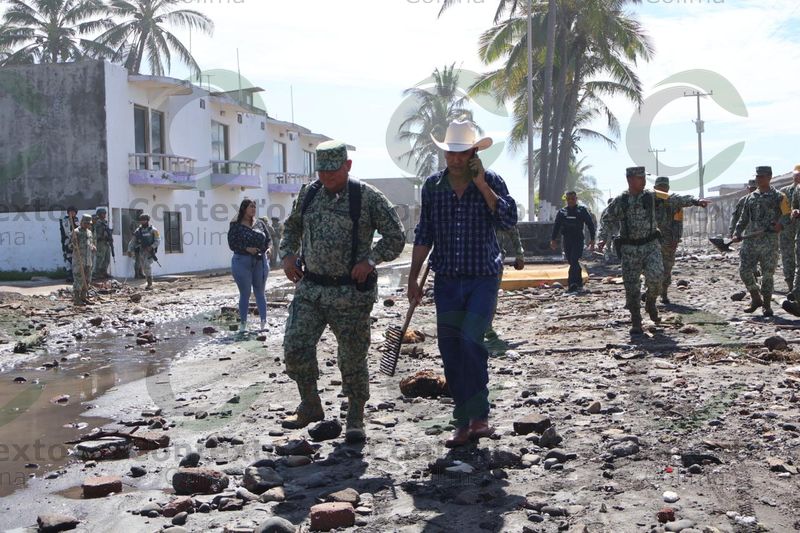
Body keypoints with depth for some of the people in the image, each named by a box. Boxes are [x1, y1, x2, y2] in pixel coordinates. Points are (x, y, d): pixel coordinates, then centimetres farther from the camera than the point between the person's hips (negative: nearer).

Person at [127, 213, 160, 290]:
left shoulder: (153, 230, -1)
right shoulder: (138, 231, 9)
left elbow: (158, 240, -7)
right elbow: (132, 242, 9)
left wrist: (151, 247, -21)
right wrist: (129, 250, -2)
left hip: (149, 251, -5)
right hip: (141, 252, 5)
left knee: (148, 266, -18)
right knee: (144, 269, 5)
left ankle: (150, 284, -16)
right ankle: (149, 282, 22)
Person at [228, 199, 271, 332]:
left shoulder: (260, 223, 9)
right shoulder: (236, 225, -3)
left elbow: (268, 239, 14)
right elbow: (232, 244, -8)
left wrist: (267, 249, -5)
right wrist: (247, 249, -19)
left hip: (260, 261, 3)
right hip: (242, 261, -3)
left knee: (260, 292, 8)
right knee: (245, 294, 2)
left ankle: (264, 322, 10)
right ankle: (243, 323, 12)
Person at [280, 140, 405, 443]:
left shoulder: (367, 197, -6)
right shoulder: (308, 194, 8)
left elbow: (395, 237, -3)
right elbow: (292, 226, 24)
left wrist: (370, 260, -15)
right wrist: (287, 254, 8)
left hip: (350, 293, -4)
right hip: (309, 288, 4)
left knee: (353, 358, 3)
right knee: (295, 348, -4)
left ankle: (355, 420, 19)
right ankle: (310, 406, 19)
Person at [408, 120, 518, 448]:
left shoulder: (491, 182, -2)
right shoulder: (433, 185, 5)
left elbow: (509, 221, -16)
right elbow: (424, 235, 9)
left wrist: (482, 186, -18)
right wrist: (413, 278, 7)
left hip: (483, 277, -3)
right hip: (447, 279, 3)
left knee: (471, 341, -17)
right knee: (450, 350, 3)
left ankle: (478, 416, -1)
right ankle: (465, 423, 14)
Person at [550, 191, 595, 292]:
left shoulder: (582, 210, 3)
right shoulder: (562, 212, 12)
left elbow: (590, 225, 4)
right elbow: (556, 226, 15)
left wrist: (592, 239, -2)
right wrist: (553, 239, 9)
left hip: (578, 239, -4)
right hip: (567, 240, 4)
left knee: (574, 261, -15)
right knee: (571, 262, 7)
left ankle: (572, 284, -19)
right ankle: (579, 283, 18)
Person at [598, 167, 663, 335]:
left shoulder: (652, 197, 1)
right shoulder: (620, 201, 0)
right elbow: (606, 218, 4)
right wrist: (603, 238, -7)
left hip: (650, 245, 0)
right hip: (629, 249, 0)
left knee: (655, 276, -22)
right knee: (631, 287, 0)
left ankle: (650, 302, 10)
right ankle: (636, 323, 12)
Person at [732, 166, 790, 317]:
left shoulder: (778, 196, 2)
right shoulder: (750, 197, 15)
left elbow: (787, 214, -1)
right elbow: (744, 218, 18)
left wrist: (780, 224, -21)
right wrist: (737, 233, 5)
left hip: (769, 241, -4)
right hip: (750, 240, 4)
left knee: (767, 274, 0)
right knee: (744, 270, -3)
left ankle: (767, 305, 11)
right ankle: (756, 299, 15)